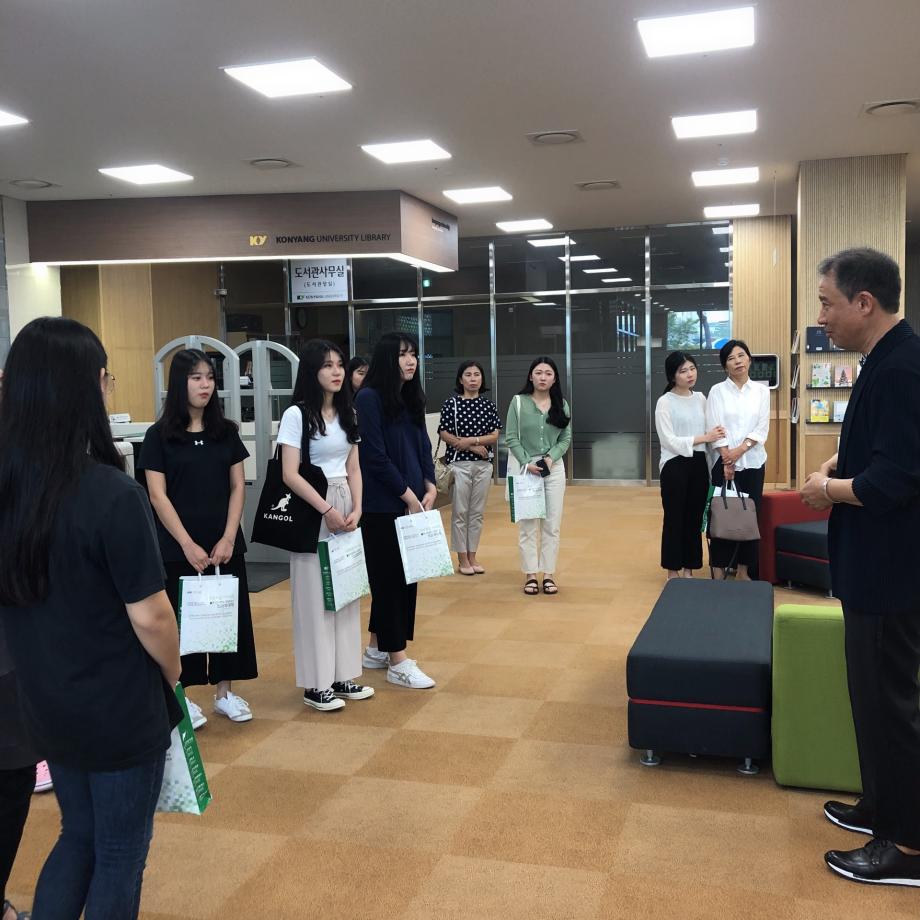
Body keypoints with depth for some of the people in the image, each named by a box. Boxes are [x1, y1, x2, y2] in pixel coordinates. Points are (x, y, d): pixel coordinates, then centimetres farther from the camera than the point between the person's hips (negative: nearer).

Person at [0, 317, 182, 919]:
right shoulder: (114, 494, -26)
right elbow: (150, 617, -21)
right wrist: (174, 673, -2)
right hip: (121, 710, -6)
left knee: (80, 834, 26)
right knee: (120, 856, 15)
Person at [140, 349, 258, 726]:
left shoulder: (226, 431, 5)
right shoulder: (159, 435, -4)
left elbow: (237, 487, 4)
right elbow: (157, 496, -8)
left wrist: (228, 538, -7)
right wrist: (187, 544, -14)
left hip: (225, 545, 3)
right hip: (179, 547, -3)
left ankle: (225, 692, 21)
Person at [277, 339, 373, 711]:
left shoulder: (347, 413, 10)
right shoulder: (296, 414, -9)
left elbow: (353, 468, 11)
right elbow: (290, 475, -14)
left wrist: (356, 509, -4)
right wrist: (327, 510, -15)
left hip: (345, 506, 7)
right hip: (312, 509, -6)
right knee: (315, 594, -1)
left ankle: (343, 676, 19)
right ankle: (316, 684, 8)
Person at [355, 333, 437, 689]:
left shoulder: (411, 398, 12)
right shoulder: (369, 398, -11)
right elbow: (375, 457, -15)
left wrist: (430, 488, -1)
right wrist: (409, 495, -12)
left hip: (413, 502, 8)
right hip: (383, 505, -8)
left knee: (405, 576, 12)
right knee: (389, 577, -1)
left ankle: (377, 649, 26)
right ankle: (398, 662, 7)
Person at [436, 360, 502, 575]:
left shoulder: (488, 405, 6)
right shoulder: (451, 404, -3)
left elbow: (495, 436, 2)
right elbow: (444, 434, -7)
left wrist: (471, 440, -13)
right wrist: (474, 447, -12)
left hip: (483, 464, 3)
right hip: (459, 463, -3)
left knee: (477, 512, 8)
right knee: (460, 512, 2)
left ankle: (472, 557, 18)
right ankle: (462, 559, 12)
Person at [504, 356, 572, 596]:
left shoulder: (562, 405, 5)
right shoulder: (518, 402, -4)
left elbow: (566, 438, 4)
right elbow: (511, 437, -5)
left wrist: (551, 458, -12)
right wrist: (527, 463, -14)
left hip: (554, 468, 3)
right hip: (524, 467, -3)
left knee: (552, 524, 4)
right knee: (527, 524, 1)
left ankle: (549, 574, 12)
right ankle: (530, 574, 9)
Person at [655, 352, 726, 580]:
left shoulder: (700, 398, 10)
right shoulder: (665, 401, -8)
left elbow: (708, 431, 14)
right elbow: (669, 440, -15)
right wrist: (704, 438, -19)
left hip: (699, 463, 5)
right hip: (675, 464, -5)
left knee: (695, 518, 9)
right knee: (674, 518, 2)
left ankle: (688, 568, 19)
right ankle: (673, 570, 13)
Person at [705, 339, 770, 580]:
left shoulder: (761, 391, 6)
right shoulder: (717, 391, 0)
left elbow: (763, 427, -1)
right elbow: (716, 428, -7)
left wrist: (740, 449, -14)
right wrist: (727, 460, -15)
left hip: (753, 462, 2)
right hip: (724, 462, -2)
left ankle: (743, 571, 15)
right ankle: (719, 571, 4)